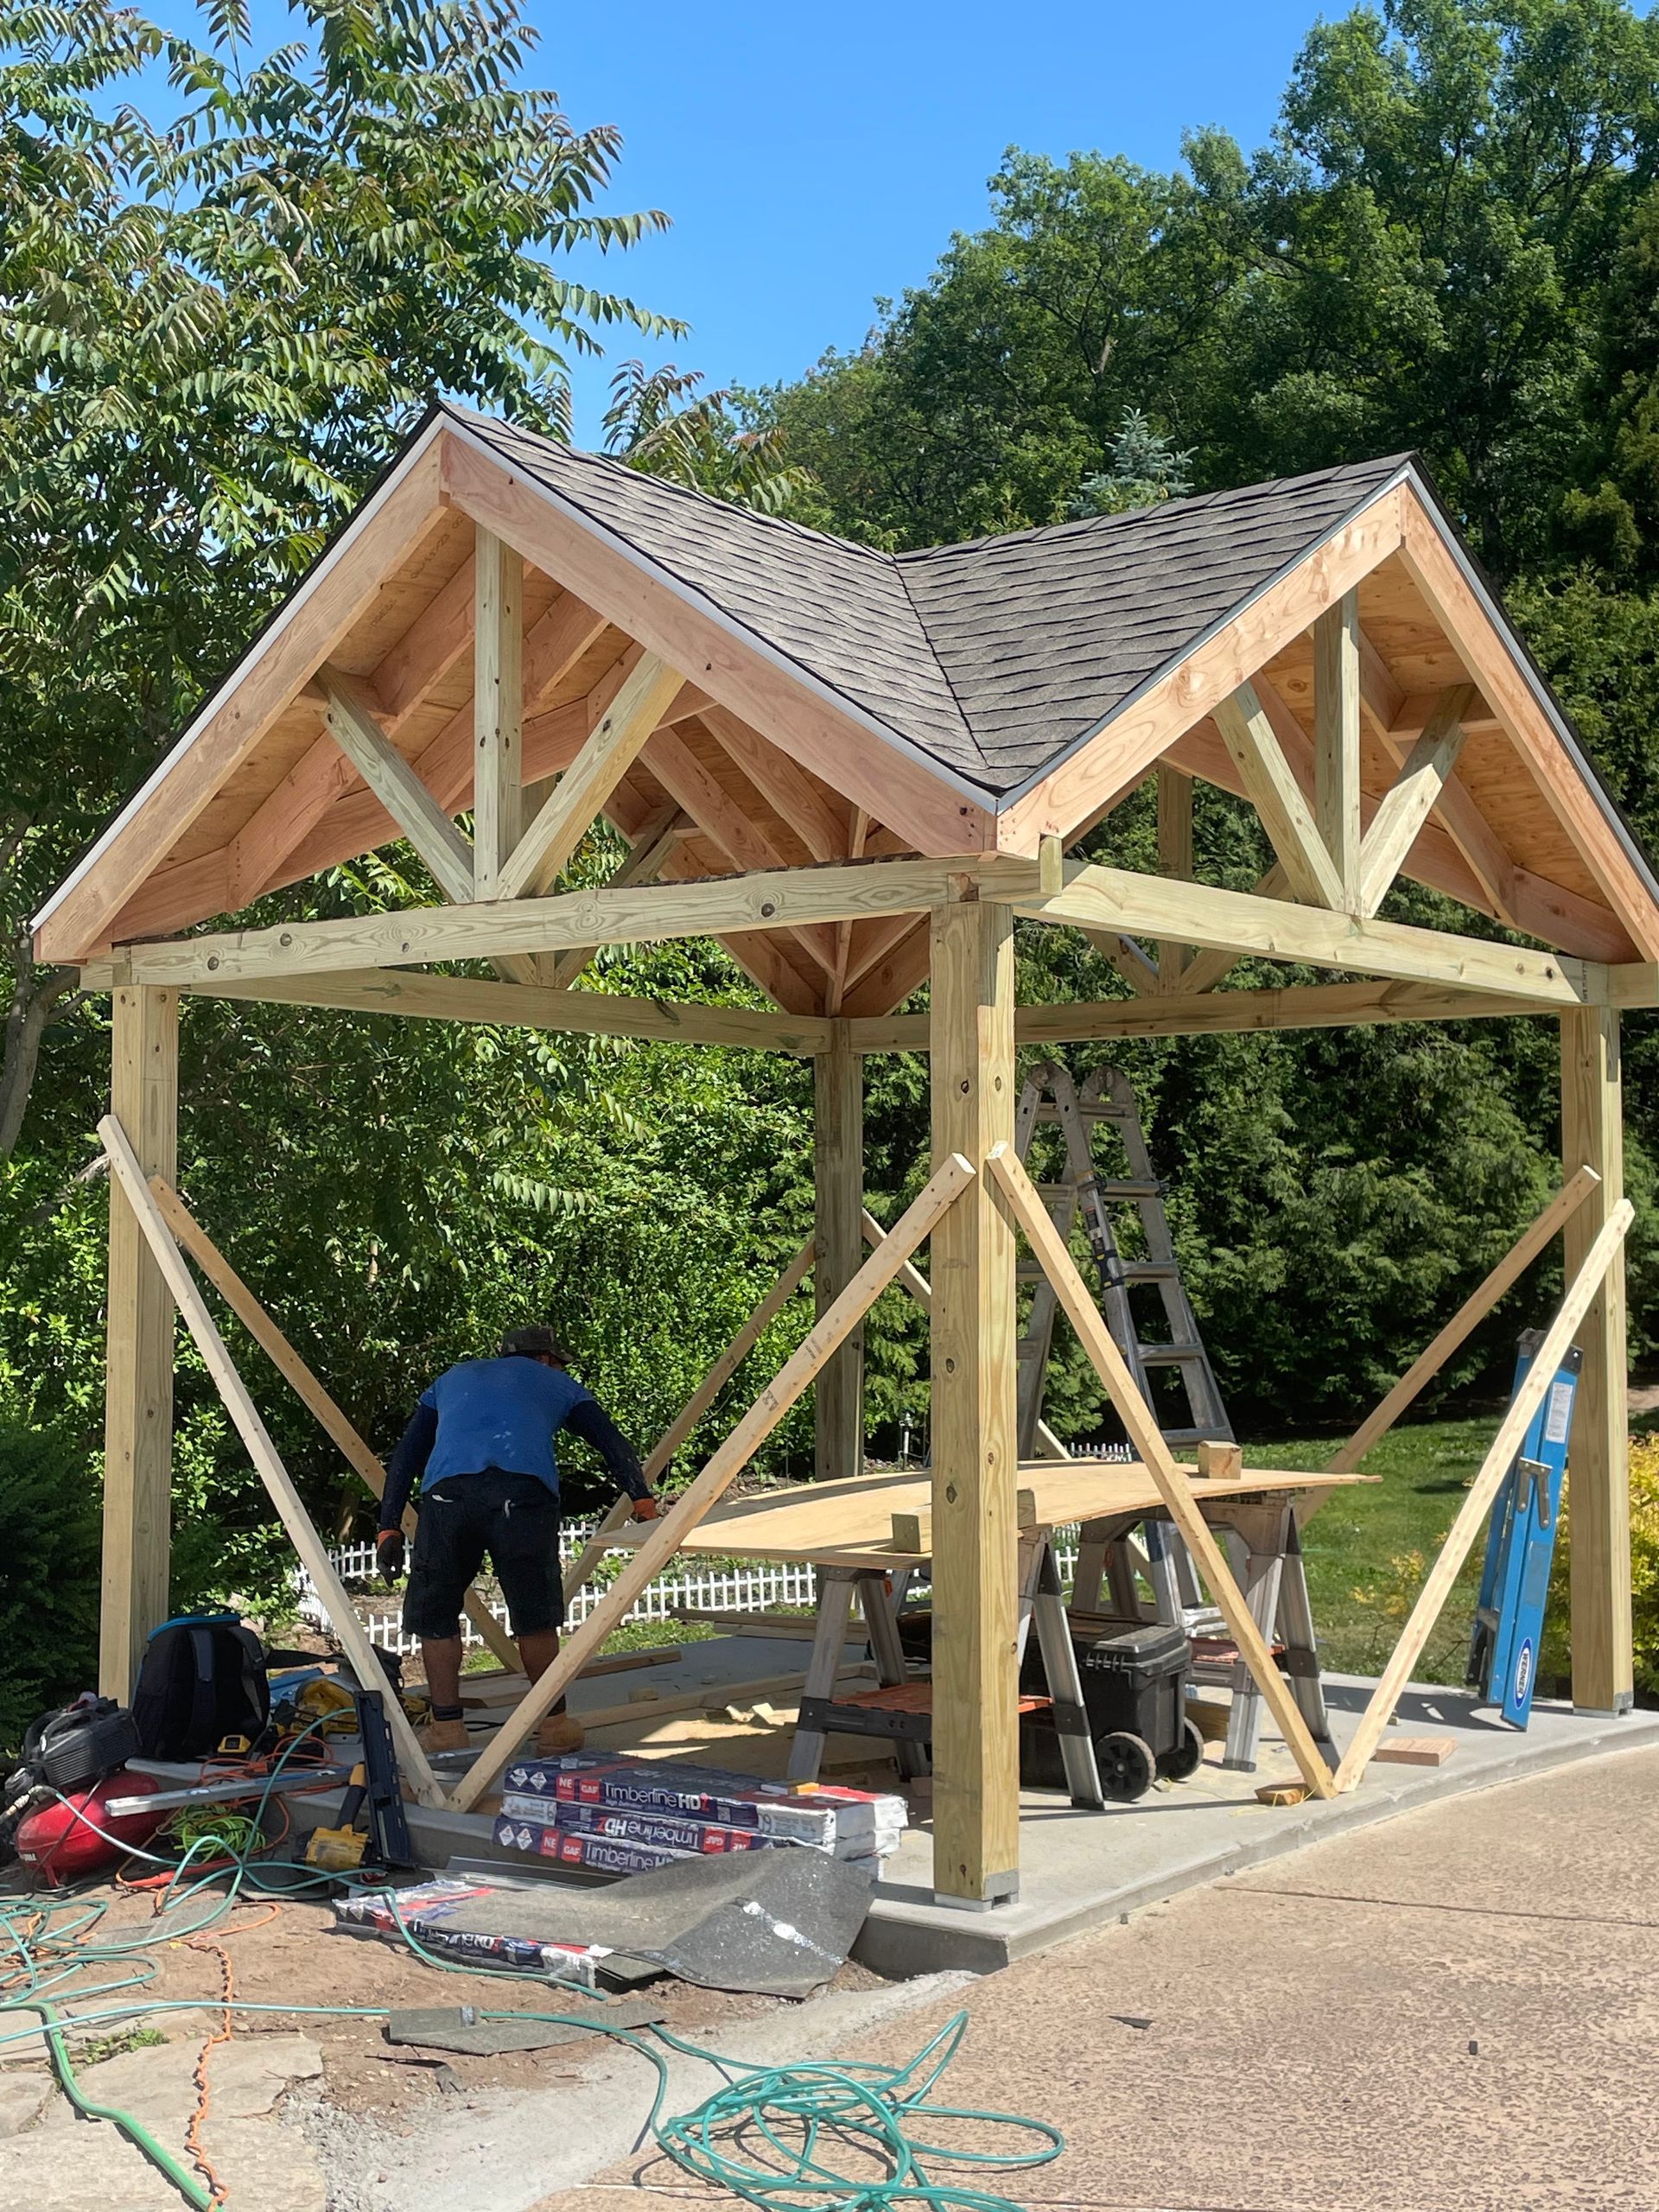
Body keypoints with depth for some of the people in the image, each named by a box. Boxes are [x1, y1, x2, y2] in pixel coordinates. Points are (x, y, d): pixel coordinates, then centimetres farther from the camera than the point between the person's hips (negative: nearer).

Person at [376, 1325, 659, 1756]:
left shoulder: (453, 1378, 38)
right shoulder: (556, 1384, 33)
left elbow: (405, 1456, 30)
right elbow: (613, 1444, 26)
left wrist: (389, 1529, 26)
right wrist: (644, 1503, 24)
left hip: (446, 1490, 1)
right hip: (525, 1489, -1)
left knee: (435, 1614, 14)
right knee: (535, 1615, 11)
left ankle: (447, 1729, 15)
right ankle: (555, 1726, 21)